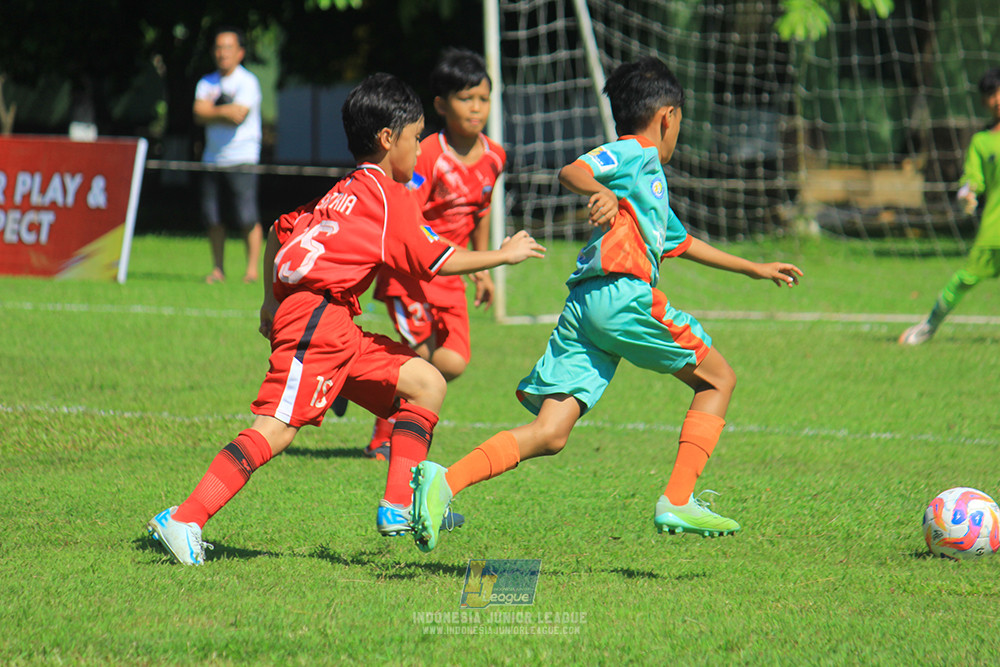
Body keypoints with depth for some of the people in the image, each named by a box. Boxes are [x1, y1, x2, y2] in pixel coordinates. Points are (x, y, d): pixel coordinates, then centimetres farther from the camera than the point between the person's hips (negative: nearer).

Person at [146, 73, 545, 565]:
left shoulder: (344, 193, 21)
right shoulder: (388, 196, -5)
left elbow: (280, 231, 25)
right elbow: (438, 261, -5)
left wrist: (272, 299, 29)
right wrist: (503, 255, 6)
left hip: (336, 330, 10)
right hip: (316, 320, -10)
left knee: (427, 384, 10)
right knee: (276, 429, -17)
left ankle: (400, 507, 1)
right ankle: (183, 520, -22)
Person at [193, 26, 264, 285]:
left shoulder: (247, 82, -2)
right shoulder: (207, 82, 14)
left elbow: (238, 114, -15)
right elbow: (199, 114, 0)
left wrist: (212, 109, -4)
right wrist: (226, 113, -12)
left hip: (241, 159, -5)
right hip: (213, 156, 5)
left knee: (247, 217, -10)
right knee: (212, 216, 3)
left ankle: (252, 269, -5)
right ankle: (218, 269, 11)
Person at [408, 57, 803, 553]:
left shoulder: (651, 178, 35)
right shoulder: (637, 152, 7)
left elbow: (682, 244, 49)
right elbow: (571, 172, -12)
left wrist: (754, 269, 57)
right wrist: (601, 192, -34)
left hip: (581, 306, 8)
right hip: (623, 292, -8)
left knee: (550, 433, -4)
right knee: (717, 379, 9)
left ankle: (445, 481, -23)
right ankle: (677, 502, -1)